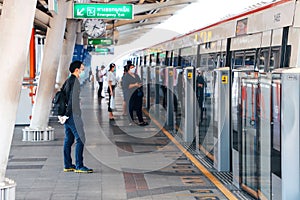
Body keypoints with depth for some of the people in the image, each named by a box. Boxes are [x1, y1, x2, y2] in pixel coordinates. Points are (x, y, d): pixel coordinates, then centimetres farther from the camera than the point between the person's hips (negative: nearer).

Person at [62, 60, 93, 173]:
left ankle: (68, 165, 15)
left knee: (68, 139, 12)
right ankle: (79, 166, -10)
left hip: (67, 115, 10)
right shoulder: (75, 81, -13)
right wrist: (68, 112, -18)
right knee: (80, 139, -9)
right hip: (73, 115, -10)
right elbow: (72, 98, -19)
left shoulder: (68, 80, 16)